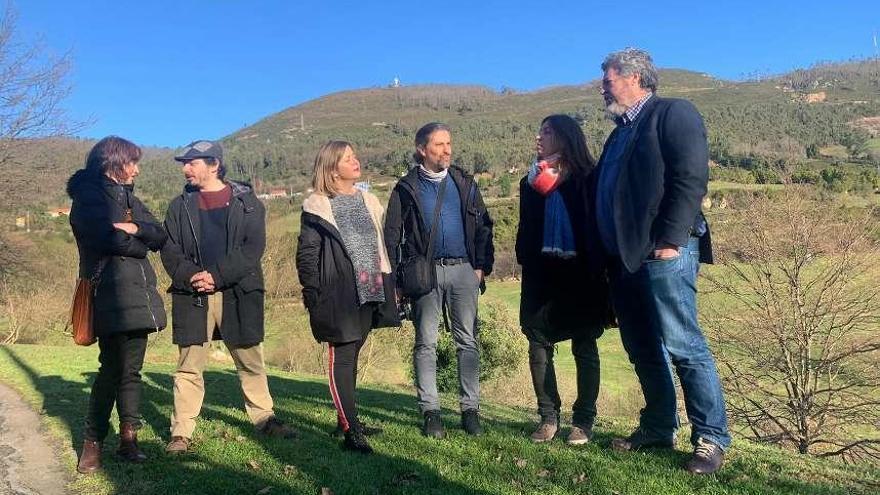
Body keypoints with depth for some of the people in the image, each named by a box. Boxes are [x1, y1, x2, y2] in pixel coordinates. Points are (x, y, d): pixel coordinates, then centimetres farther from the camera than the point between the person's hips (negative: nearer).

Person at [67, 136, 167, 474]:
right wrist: (142, 245, 0)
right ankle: (93, 443, 7)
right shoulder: (88, 197, -2)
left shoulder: (127, 197, 21)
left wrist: (135, 228, -10)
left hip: (138, 295, 7)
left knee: (131, 370, 8)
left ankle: (128, 439, 14)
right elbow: (110, 239, -17)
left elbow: (160, 236, 9)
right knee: (113, 369, -6)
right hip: (112, 296, -7)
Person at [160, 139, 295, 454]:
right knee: (189, 365, 3)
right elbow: (170, 250, 6)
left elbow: (254, 247, -6)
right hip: (193, 295, 2)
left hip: (238, 293, -1)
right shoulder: (180, 206, 12)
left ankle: (264, 418, 21)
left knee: (251, 361, 7)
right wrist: (190, 276, -13)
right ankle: (182, 431, 11)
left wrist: (217, 275, -15)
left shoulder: (246, 201, 4)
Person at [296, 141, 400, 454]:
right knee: (342, 358, -4)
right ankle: (350, 431, -2)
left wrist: (386, 285, 13)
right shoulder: (318, 207, -5)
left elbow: (381, 247, 18)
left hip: (369, 292, 6)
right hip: (339, 296, -6)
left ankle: (346, 419, 26)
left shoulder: (368, 202, 14)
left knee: (352, 355, 14)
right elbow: (306, 254, -7)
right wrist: (314, 297, -12)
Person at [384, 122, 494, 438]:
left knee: (467, 340, 3)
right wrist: (399, 278, -3)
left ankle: (470, 408, 11)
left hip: (464, 270, 2)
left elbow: (483, 226, 10)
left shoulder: (464, 183, 11)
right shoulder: (406, 188, 4)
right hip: (426, 272, -2)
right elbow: (392, 234, 3)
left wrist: (482, 266, 0)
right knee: (426, 343, 2)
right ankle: (430, 411, 10)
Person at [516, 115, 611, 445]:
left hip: (579, 273, -4)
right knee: (538, 345, 3)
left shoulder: (587, 177, -1)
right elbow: (525, 229, 13)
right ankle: (548, 417, 14)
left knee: (584, 347, 4)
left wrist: (597, 269, -12)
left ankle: (583, 421, 13)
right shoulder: (533, 181, 12)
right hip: (543, 273, 4)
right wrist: (526, 261, -1)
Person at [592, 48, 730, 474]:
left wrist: (670, 240, -19)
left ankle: (711, 438, 5)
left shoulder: (673, 113, -1)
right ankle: (658, 428, 24)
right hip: (625, 257, 8)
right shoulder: (621, 132, 23)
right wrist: (609, 253, 13)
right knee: (642, 349, 12)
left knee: (683, 345, -7)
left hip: (663, 253, -8)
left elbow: (692, 179, -13)